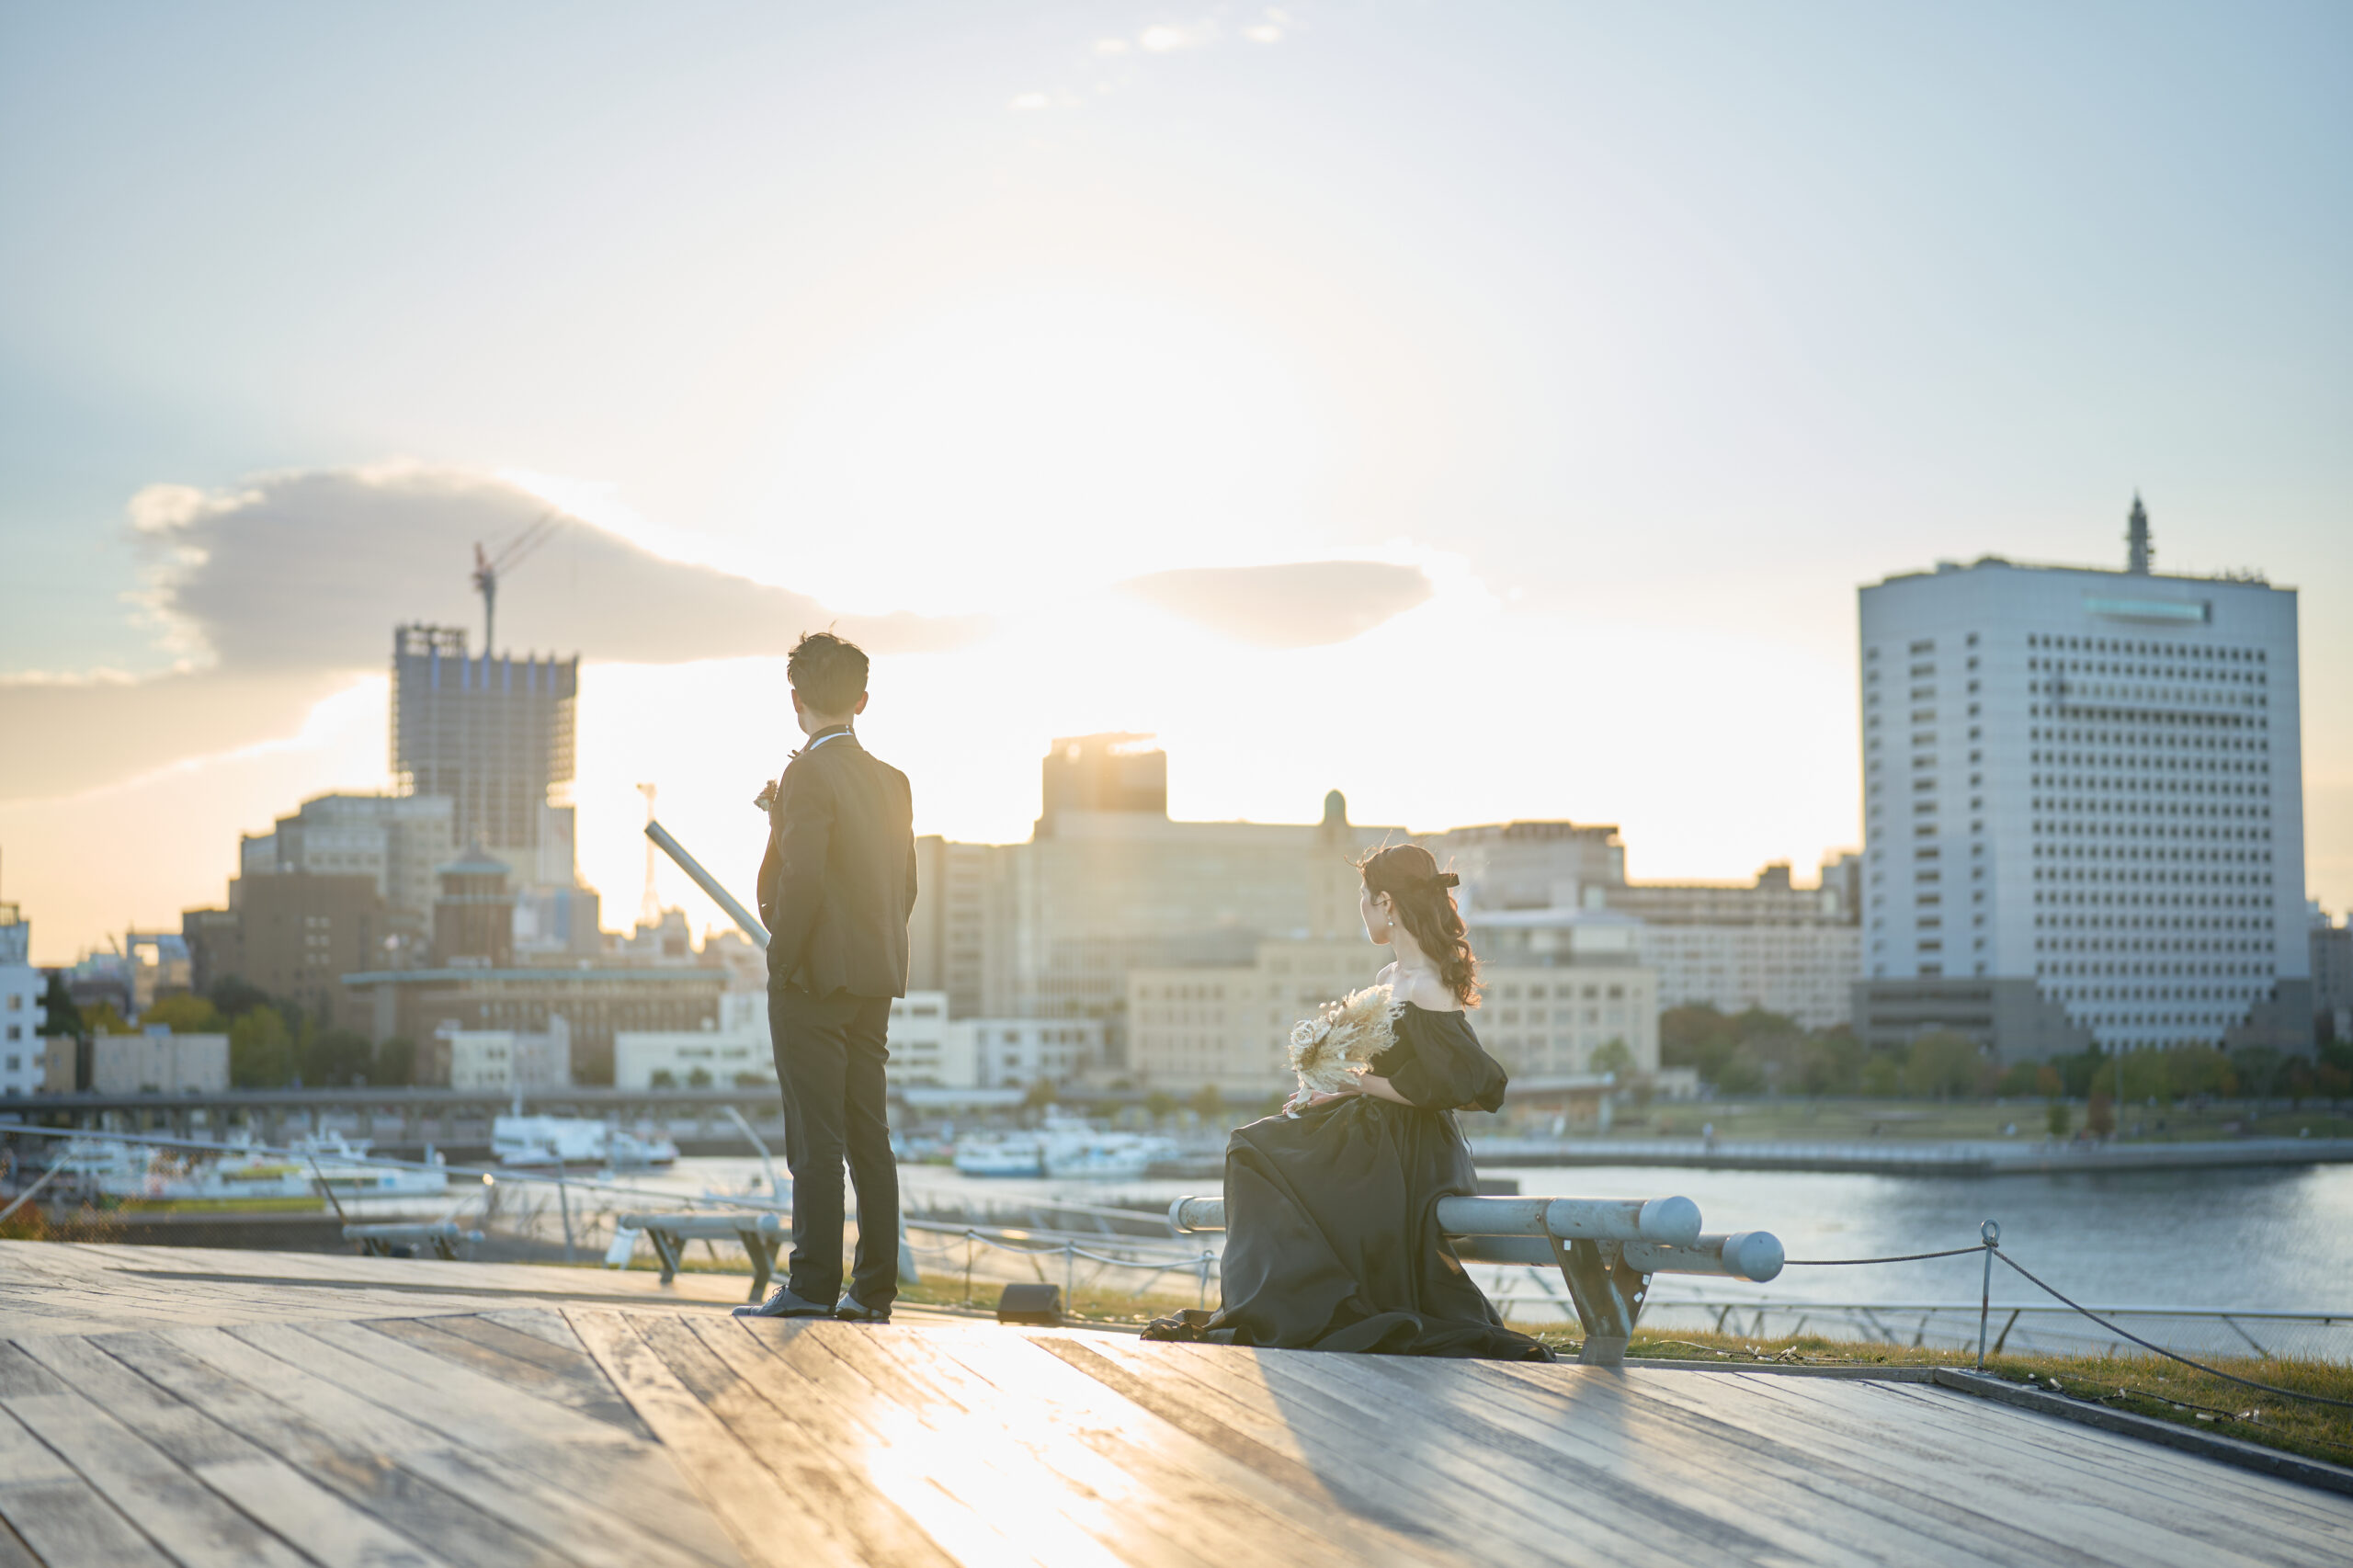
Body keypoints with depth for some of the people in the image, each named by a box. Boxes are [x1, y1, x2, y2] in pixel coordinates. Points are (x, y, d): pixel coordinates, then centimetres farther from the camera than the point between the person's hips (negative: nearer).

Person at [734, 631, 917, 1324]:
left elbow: (802, 881, -20)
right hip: (877, 980, 8)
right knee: (868, 1135, 9)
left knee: (816, 1139, -6)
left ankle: (813, 1287, -5)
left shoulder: (808, 775, -12)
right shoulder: (893, 781, 12)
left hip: (815, 979, -7)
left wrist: (781, 964, -11)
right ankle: (875, 1288, 11)